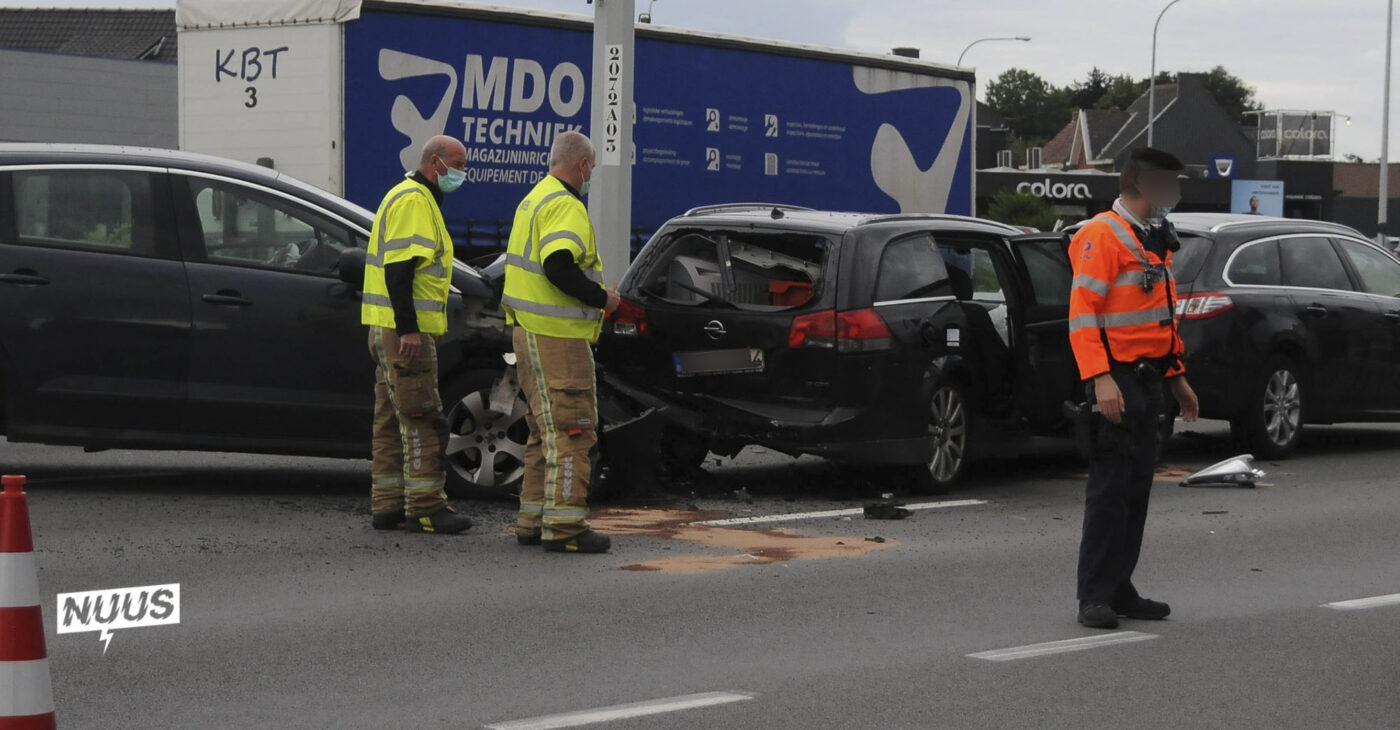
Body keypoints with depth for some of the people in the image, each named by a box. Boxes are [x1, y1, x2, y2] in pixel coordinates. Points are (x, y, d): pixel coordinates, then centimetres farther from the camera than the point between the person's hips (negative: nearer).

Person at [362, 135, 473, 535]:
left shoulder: (416, 198, 21)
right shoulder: (413, 201, -13)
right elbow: (397, 268, -22)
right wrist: (407, 329, -25)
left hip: (393, 330, 11)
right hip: (404, 329, -11)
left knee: (393, 418, 11)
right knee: (422, 419, -8)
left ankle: (387, 505, 15)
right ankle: (425, 506, -7)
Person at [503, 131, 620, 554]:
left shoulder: (534, 199, 18)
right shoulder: (565, 206, -15)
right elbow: (559, 266, -28)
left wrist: (592, 293, 18)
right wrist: (601, 298, -15)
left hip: (530, 330, 10)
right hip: (558, 337, -10)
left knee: (546, 430, 16)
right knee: (572, 429, -7)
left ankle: (532, 521, 20)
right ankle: (564, 527, -9)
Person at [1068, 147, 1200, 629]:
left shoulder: (1155, 240, 18)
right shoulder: (1102, 236, -12)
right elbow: (1082, 313, -19)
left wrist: (1177, 378, 22)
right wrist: (1100, 380, -26)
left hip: (1149, 379, 9)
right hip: (1118, 379, -9)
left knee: (1137, 488, 11)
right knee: (1110, 488, -8)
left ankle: (1120, 589, 17)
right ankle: (1095, 598, -4)